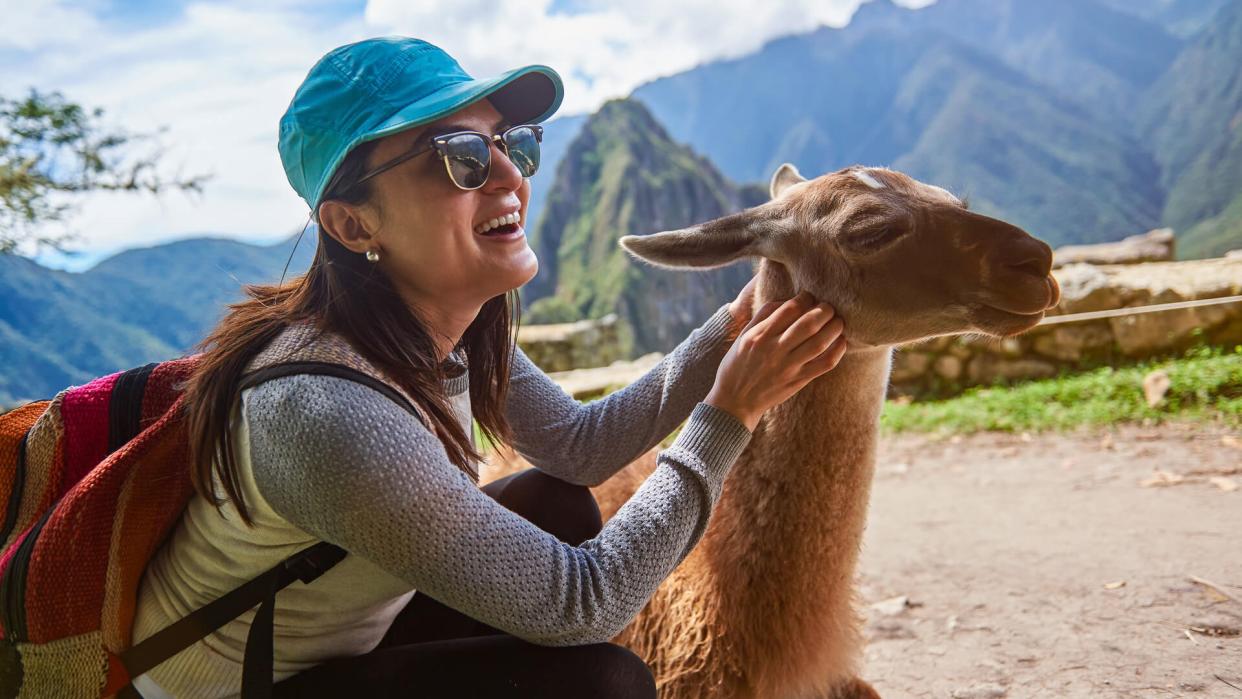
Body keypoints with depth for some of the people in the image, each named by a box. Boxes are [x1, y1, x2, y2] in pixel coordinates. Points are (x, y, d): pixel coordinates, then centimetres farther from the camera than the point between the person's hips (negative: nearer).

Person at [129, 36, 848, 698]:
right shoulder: (326, 416, -37)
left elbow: (579, 445, 1)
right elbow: (583, 604, -31)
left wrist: (729, 331, -6)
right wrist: (729, 414, -26)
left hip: (339, 632, 8)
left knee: (561, 505, 6)